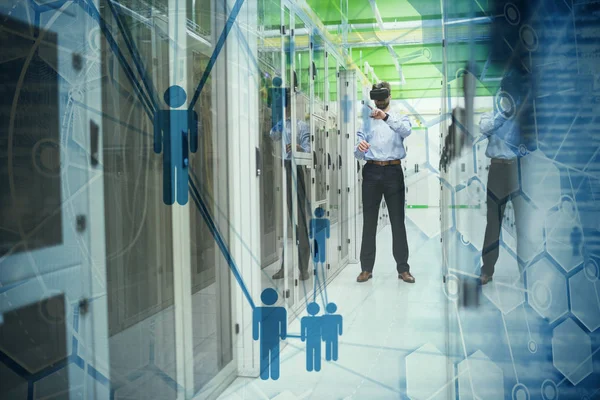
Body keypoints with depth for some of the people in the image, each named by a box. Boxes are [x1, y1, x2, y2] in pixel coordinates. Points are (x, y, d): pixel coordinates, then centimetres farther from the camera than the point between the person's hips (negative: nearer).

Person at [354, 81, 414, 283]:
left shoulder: (399, 118, 12)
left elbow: (406, 131, -15)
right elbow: (358, 154, 5)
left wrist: (386, 117, -30)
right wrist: (359, 149, -20)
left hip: (393, 171, -1)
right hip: (371, 172, 1)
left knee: (398, 221, 1)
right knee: (369, 221, 3)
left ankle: (403, 268, 8)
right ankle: (366, 268, 9)